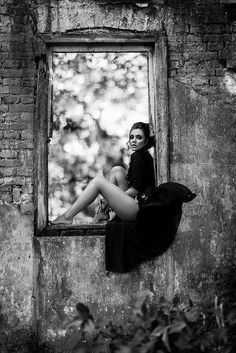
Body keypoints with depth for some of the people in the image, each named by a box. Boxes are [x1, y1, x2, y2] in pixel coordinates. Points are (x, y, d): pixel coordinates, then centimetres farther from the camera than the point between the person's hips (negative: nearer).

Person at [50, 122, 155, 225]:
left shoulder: (138, 156, -11)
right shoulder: (144, 155, 17)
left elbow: (135, 190, -14)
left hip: (139, 208, -9)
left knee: (98, 180, -9)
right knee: (117, 170, 12)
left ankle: (68, 216, -7)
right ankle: (103, 212, 7)